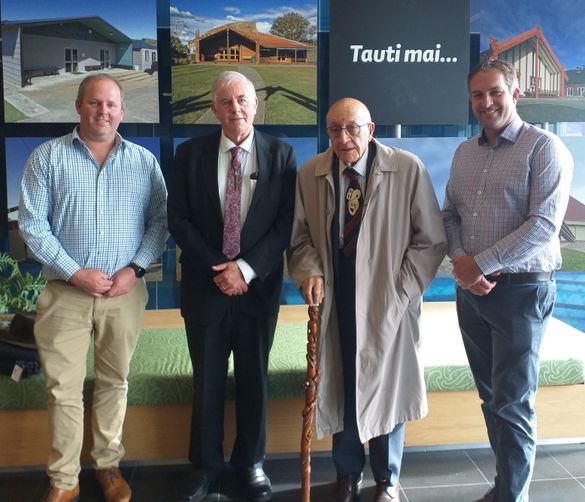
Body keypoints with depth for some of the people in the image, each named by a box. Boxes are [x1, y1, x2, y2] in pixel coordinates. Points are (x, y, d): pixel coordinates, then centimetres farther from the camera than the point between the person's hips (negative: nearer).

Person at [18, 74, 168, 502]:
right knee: (63, 388, 3)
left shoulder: (144, 161, 5)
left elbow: (159, 220, 4)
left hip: (125, 292, 2)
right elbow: (32, 224, -4)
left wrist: (135, 269, -9)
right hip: (65, 292, -1)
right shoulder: (47, 157, 1)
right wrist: (75, 273, -12)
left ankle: (108, 465, 29)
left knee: (114, 382, 12)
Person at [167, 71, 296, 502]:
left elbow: (286, 222, -4)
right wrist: (218, 269, -11)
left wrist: (246, 268, -13)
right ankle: (205, 466, 28)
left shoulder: (280, 154, 0)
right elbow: (178, 219, -1)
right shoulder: (191, 153, 2)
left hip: (258, 286, 0)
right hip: (205, 286, 1)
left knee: (254, 380, 12)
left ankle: (251, 462, 31)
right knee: (207, 381, 11)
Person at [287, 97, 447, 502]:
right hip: (336, 302, 2)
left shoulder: (408, 168, -10)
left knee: (388, 390, 12)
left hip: (389, 303, -2)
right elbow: (301, 236, 8)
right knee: (340, 390, 12)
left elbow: (431, 240, -6)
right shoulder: (310, 174, -2)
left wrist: (400, 292, -11)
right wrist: (310, 271, -10)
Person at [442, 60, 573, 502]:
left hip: (521, 291, -6)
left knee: (513, 404, 0)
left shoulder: (544, 147, -8)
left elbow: (544, 225, -17)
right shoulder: (464, 152, 11)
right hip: (471, 290, 6)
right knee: (491, 397, 15)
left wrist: (479, 263, -15)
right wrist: (461, 263, -7)